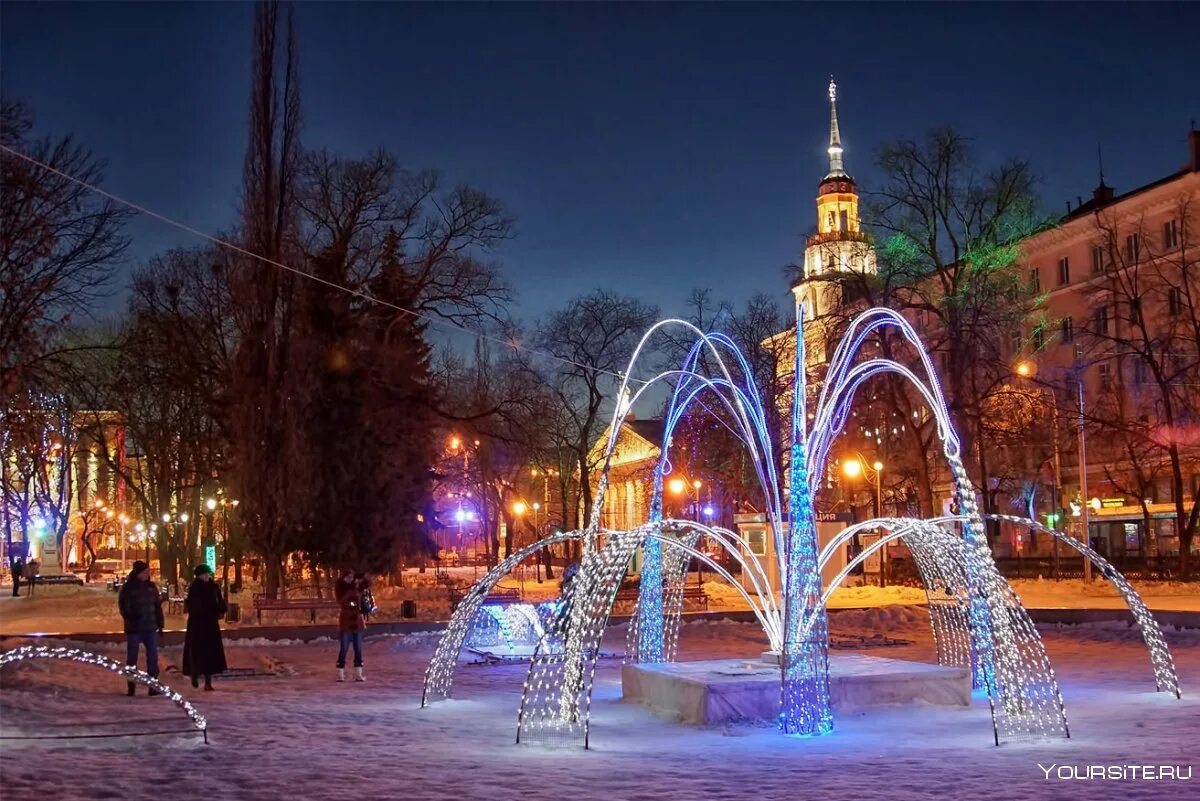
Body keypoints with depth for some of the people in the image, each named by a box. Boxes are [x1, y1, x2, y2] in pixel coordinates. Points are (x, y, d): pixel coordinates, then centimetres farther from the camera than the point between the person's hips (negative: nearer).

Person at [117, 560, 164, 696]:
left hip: (150, 628, 3)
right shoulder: (128, 587, -4)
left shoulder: (151, 586, 7)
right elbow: (123, 606, -7)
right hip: (134, 628, -3)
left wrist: (160, 623, 9)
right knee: (132, 657, 6)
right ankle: (131, 686, 14)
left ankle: (153, 686, 3)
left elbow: (158, 606, 12)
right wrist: (130, 617, -23)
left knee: (153, 657, 0)